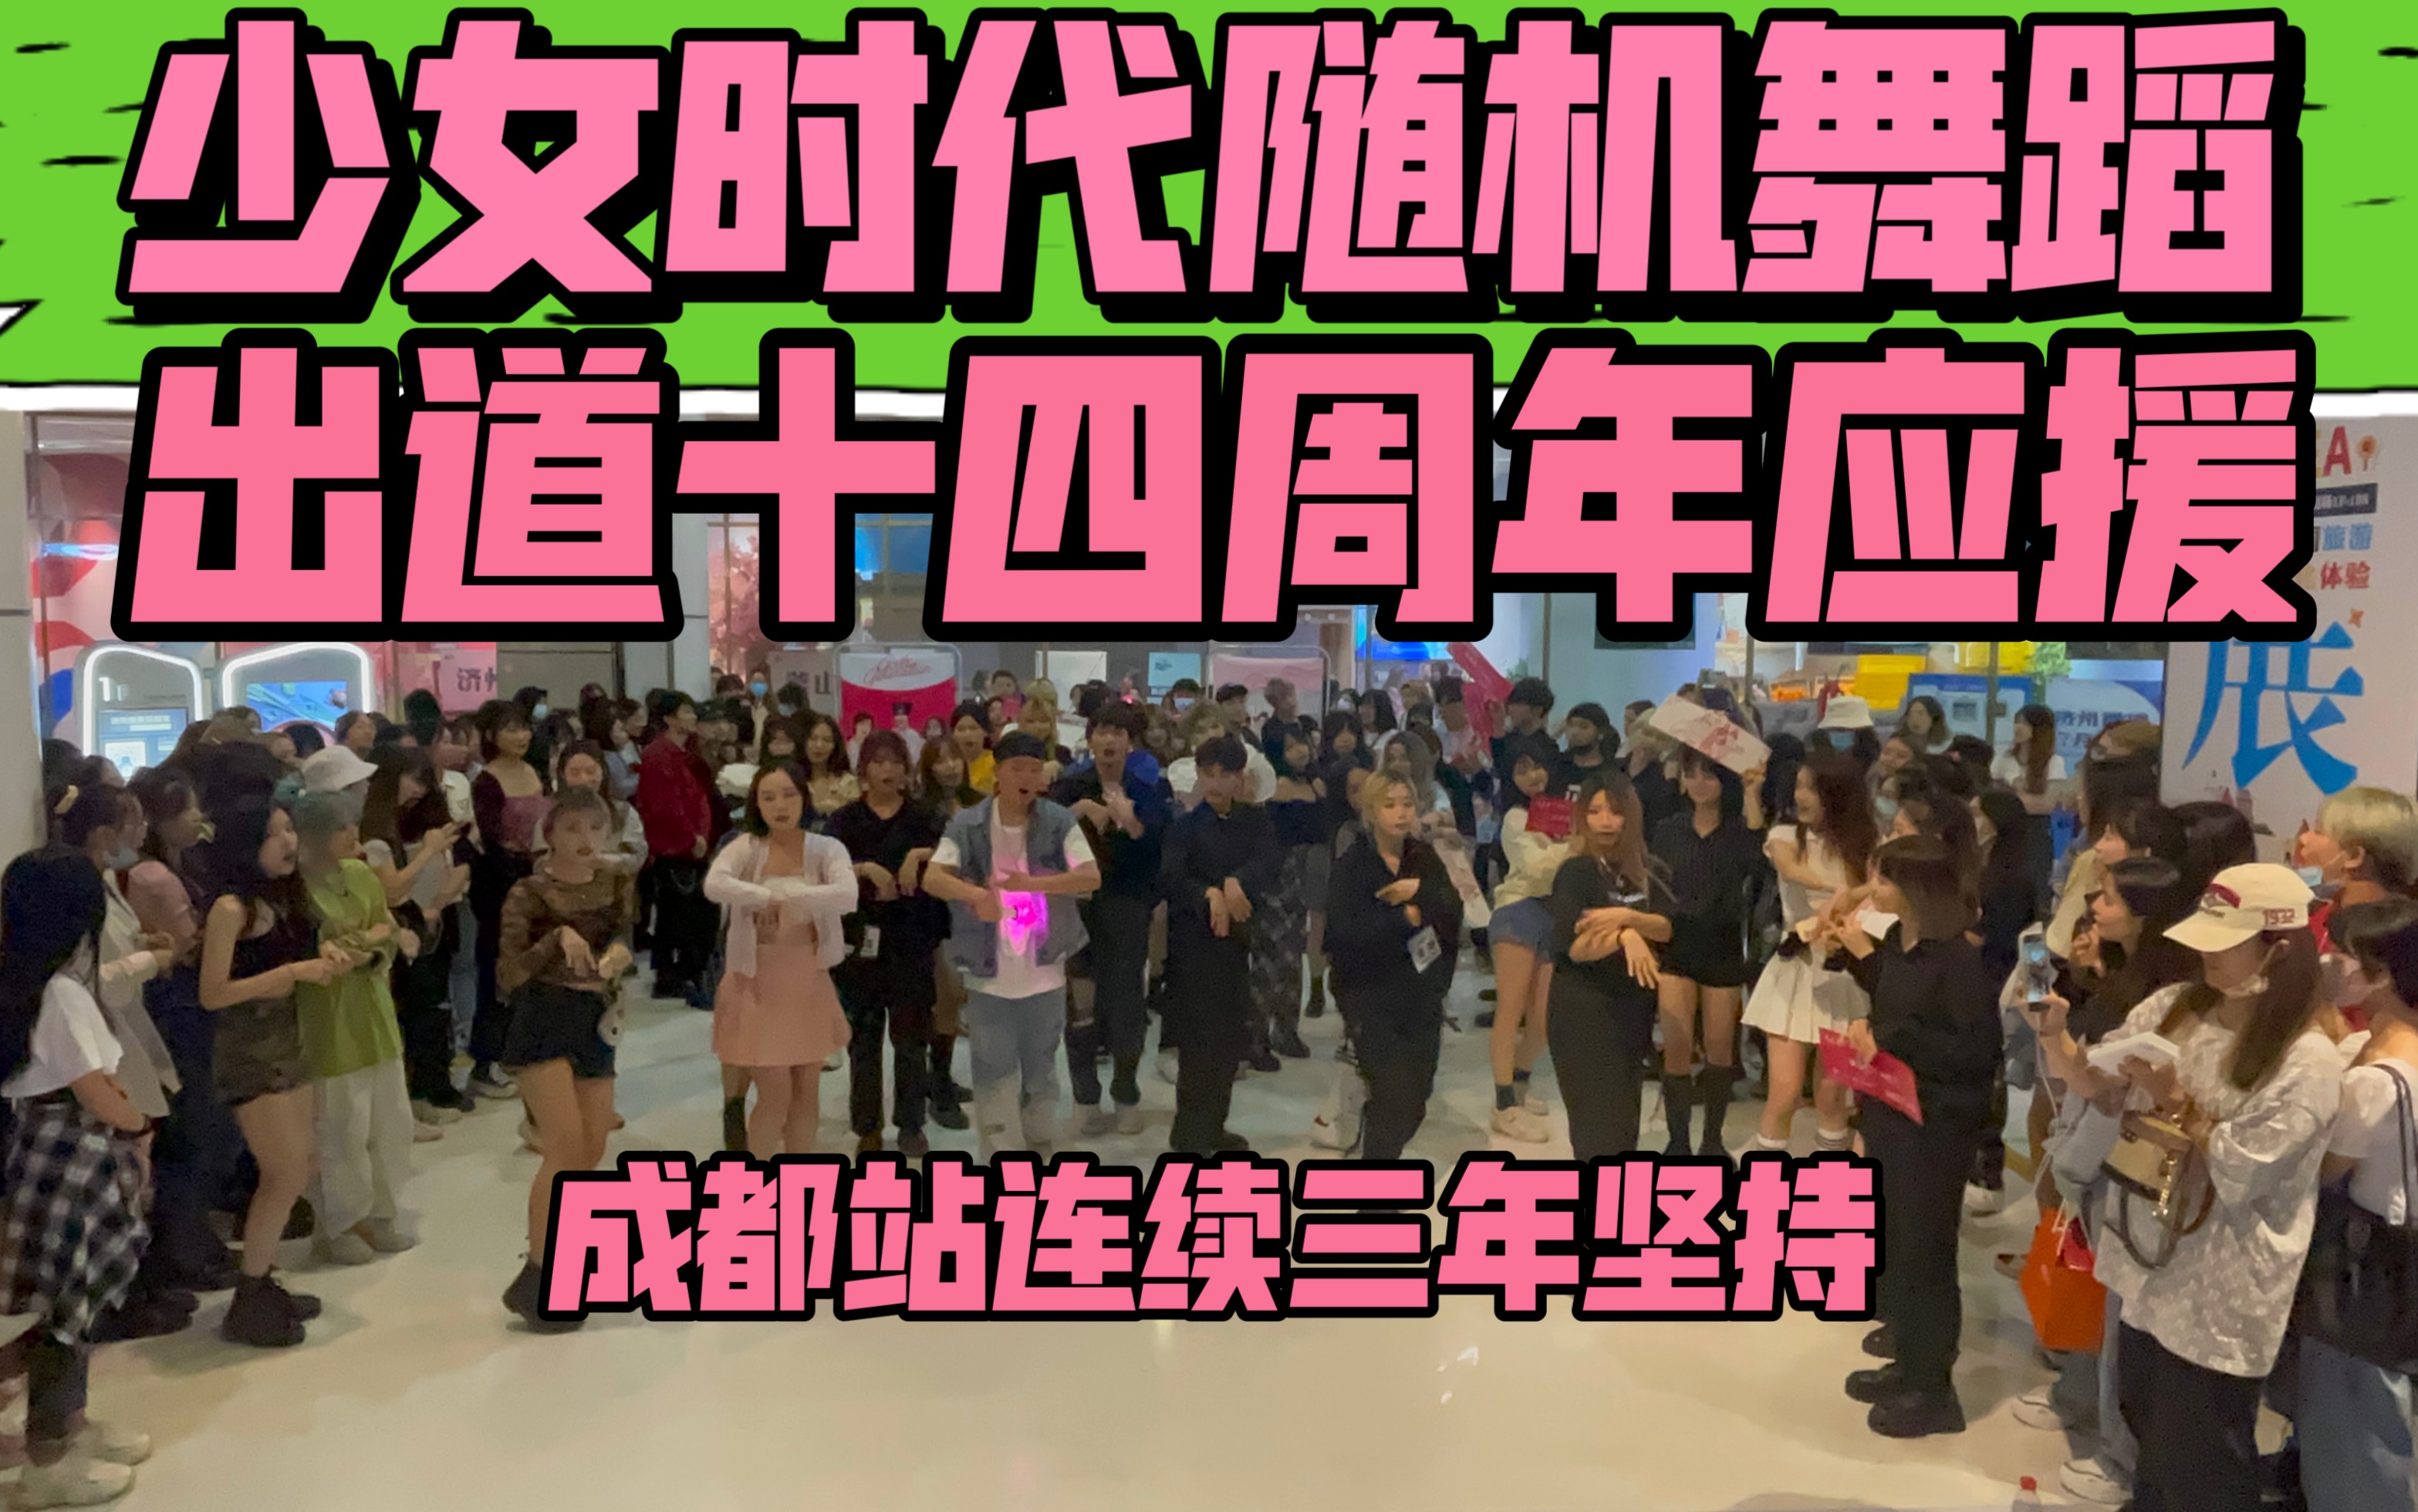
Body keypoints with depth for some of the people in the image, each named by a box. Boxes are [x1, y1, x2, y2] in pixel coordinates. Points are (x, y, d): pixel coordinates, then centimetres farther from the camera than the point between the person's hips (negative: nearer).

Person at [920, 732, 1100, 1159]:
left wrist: (1031, 883, -28)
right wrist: (974, 893, -36)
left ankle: (1038, 1150, 30)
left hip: (1044, 972, 1)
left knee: (1040, 1069, 14)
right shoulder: (968, 824, -5)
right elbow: (932, 878, -15)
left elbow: (1092, 877, -14)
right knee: (994, 1074, 4)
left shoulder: (1059, 822, -5)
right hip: (989, 974, -1)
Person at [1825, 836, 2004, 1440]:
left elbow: (1979, 1050, -24)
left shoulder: (1959, 959, -21)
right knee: (1891, 1244, 18)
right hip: (1889, 1114, 8)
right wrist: (1858, 954, 11)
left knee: (1923, 1253, 4)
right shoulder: (1897, 943, 2)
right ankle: (1908, 1364, 34)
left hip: (1935, 1127, -8)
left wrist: (1887, 1039, -24)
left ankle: (1934, 1392, 19)